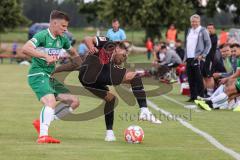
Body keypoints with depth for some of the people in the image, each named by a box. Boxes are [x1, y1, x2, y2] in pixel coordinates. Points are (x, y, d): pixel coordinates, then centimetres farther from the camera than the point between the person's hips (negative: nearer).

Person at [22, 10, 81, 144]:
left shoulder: (63, 39, 10)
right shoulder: (42, 35, -14)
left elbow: (73, 53, 30)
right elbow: (25, 49, -30)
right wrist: (46, 56, -35)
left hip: (50, 77, 9)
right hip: (38, 75, -9)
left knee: (74, 101, 6)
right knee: (51, 101, -30)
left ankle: (42, 122, 8)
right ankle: (43, 136, -35)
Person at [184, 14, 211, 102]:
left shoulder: (203, 31, -3)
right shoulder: (189, 31, 17)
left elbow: (208, 44, -5)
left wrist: (203, 55, -12)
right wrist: (185, 57, 13)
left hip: (197, 58, -7)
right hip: (189, 58, 7)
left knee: (198, 79, -7)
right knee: (191, 79, 7)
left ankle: (200, 97, -2)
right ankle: (193, 96, 13)